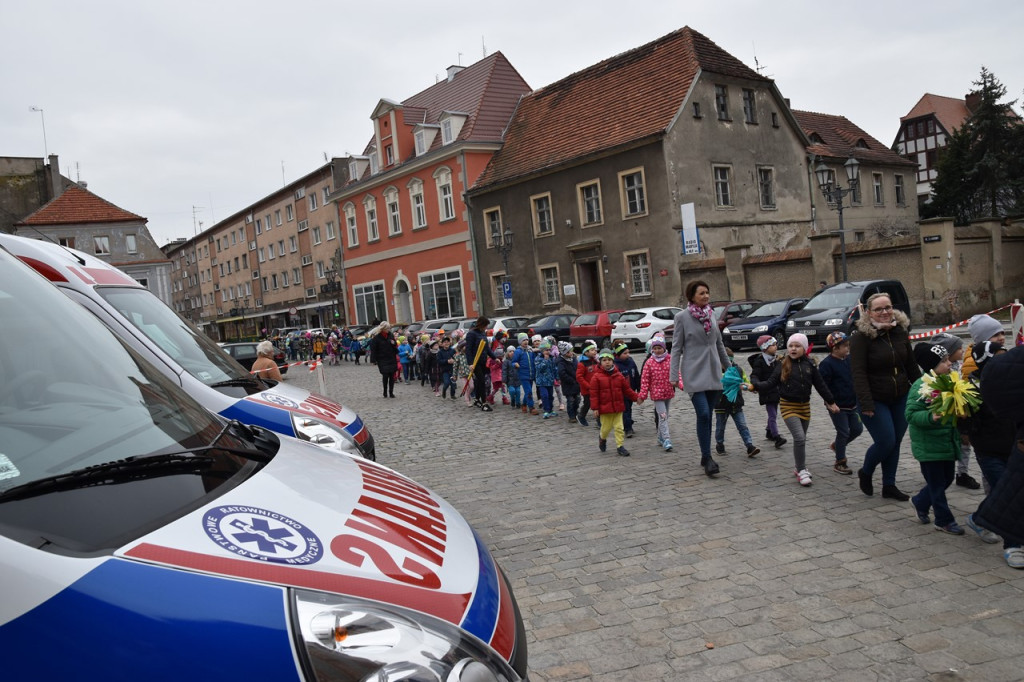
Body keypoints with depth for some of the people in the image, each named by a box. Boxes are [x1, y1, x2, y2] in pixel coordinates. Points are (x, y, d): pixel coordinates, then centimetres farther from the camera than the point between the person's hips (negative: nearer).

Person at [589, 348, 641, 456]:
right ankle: (602, 438, 38)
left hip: (618, 407, 3)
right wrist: (595, 408, -14)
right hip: (604, 408, -3)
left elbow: (626, 389, 11)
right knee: (606, 427, 8)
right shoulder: (596, 377, -9)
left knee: (619, 427, 2)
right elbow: (594, 394, -10)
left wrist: (636, 397, 4)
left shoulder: (618, 375, 4)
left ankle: (620, 446, 11)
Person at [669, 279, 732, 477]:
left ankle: (706, 457, 17)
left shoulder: (711, 314, 10)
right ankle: (707, 458, -6)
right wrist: (673, 375, -8)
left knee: (707, 416, 8)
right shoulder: (682, 316, -5)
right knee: (703, 414, -14)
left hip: (713, 372, 5)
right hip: (694, 373, -5)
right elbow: (677, 347, -3)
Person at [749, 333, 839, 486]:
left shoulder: (810, 365, 2)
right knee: (799, 438, -15)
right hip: (788, 406, -3)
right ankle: (801, 471, -2)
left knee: (801, 439, 13)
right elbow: (771, 382, -4)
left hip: (805, 406, 4)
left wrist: (831, 402, 13)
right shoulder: (783, 365, -5)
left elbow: (820, 385, 9)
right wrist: (754, 386, -17)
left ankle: (798, 467, 32)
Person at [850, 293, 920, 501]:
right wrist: (866, 404, -26)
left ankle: (889, 486, 25)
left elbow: (911, 365, 12)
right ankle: (865, 473, 20)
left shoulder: (900, 331, 4)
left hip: (900, 399, 6)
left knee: (895, 442, 10)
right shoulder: (861, 336, -14)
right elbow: (858, 373, -19)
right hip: (875, 401, -6)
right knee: (886, 442, -8)